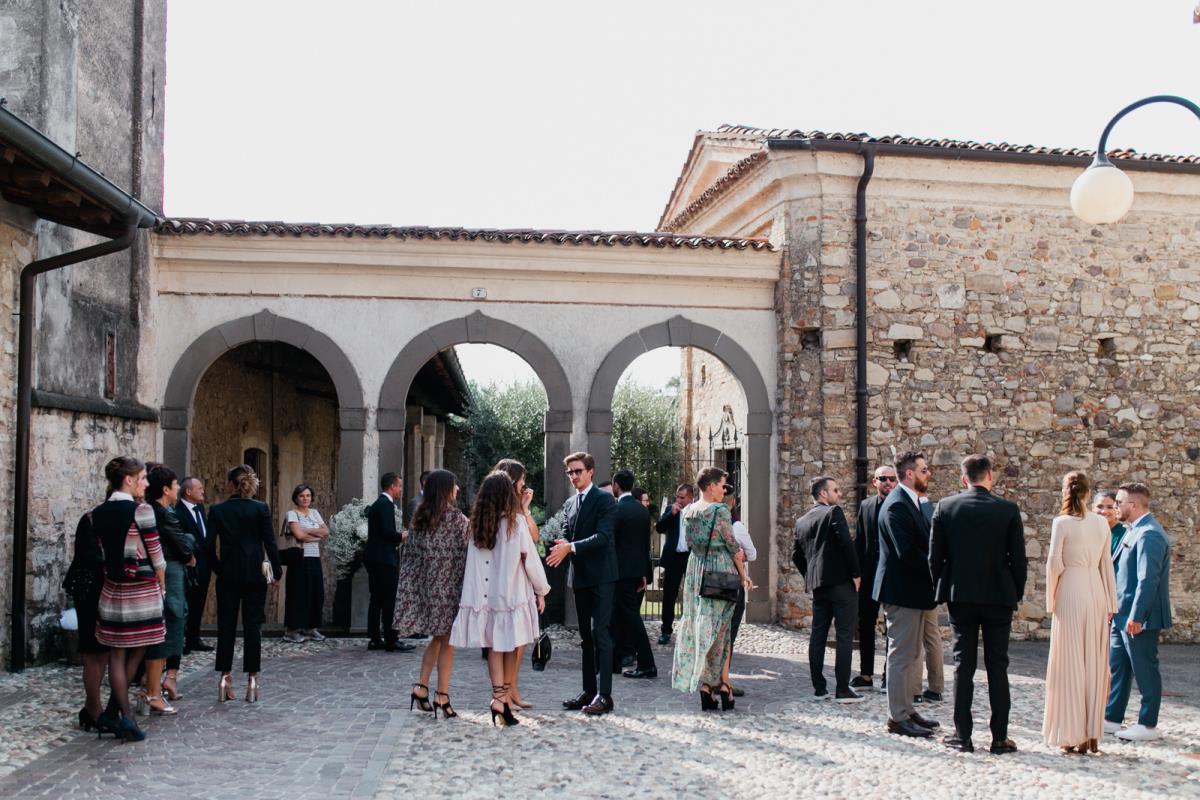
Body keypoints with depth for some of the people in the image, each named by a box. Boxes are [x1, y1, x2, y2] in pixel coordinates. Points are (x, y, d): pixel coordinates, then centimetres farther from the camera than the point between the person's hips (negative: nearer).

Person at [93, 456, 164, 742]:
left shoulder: (98, 514, 5)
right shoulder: (141, 510, -12)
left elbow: (102, 553, 6)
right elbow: (156, 557, -9)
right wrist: (161, 586, 5)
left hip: (112, 587, 5)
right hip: (142, 589, -5)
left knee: (117, 654, 10)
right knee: (136, 652, 8)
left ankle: (122, 715, 9)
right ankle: (115, 713, 9)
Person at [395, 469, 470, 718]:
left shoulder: (419, 518, 6)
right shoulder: (456, 518, -11)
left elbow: (409, 553, 8)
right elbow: (469, 551, -9)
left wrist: (410, 587, 13)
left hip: (424, 585, 6)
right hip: (448, 586, -6)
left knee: (436, 638, 18)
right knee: (447, 641, 2)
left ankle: (422, 687, 13)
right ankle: (442, 695, 4)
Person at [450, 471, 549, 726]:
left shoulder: (477, 523, 2)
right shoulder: (515, 521, -9)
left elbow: (473, 560, 4)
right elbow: (530, 557, -7)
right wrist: (541, 590, 3)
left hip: (485, 594, 3)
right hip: (512, 591, -3)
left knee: (494, 646, 6)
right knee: (511, 645, 10)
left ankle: (499, 696, -3)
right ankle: (505, 694, 14)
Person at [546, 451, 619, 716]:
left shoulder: (603, 499, -7)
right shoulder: (570, 503, 15)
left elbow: (603, 536, -17)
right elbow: (569, 536, 16)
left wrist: (570, 547, -24)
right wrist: (561, 549, -7)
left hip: (600, 576, -7)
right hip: (579, 575, 7)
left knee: (601, 634, -11)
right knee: (586, 636, 11)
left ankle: (604, 695, -10)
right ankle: (589, 691, 17)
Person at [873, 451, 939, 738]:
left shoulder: (910, 502, 14)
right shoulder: (897, 505, -19)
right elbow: (907, 552, -25)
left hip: (912, 589, 10)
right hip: (902, 590, -10)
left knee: (907, 654, 16)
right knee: (901, 655, -4)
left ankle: (906, 711, 25)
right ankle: (897, 717, 2)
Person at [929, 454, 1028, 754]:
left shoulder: (945, 507, -3)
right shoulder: (1008, 510, -5)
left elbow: (935, 555, -1)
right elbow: (1018, 558, -3)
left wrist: (941, 589, 12)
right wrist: (1017, 594, 9)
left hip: (960, 597, 1)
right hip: (999, 596, 0)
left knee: (963, 664, 6)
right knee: (997, 665, 6)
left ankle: (962, 734, 7)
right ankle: (999, 737, 7)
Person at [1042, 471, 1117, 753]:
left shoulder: (1062, 523, -8)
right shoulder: (1101, 523, 5)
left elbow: (1054, 563, -10)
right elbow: (1106, 563, 10)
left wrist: (1051, 600, 2)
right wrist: (1110, 602, 16)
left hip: (1071, 593, -4)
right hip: (1097, 592, 4)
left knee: (1070, 663, 2)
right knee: (1095, 663, 10)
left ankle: (1073, 735, 4)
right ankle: (1092, 734, 14)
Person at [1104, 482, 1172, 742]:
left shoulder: (1149, 535, -19)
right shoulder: (1133, 531, 13)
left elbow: (1148, 579, -24)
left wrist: (1136, 616, -25)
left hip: (1139, 617, -10)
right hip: (1123, 615, 10)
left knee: (1145, 671, 1)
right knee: (1116, 667, 15)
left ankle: (1148, 726, 10)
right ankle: (1111, 719, 23)